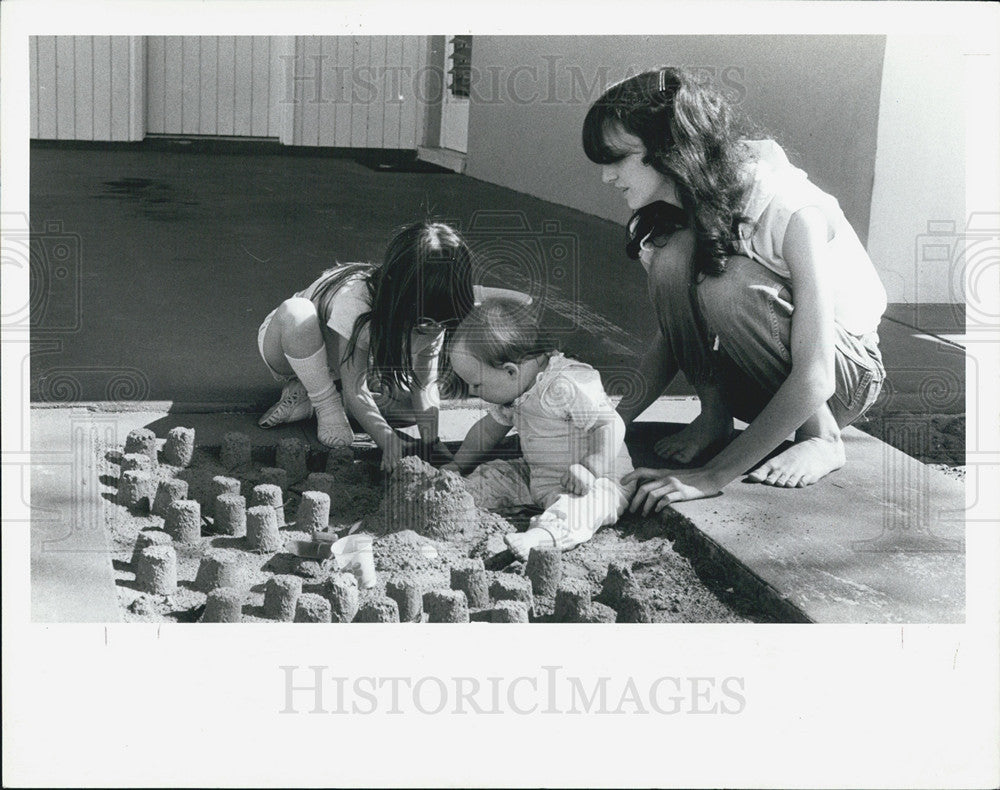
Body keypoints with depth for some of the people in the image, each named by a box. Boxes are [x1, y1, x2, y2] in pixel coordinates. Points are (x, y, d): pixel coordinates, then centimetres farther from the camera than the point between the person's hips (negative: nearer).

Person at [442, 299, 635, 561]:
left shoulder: (568, 385, -25)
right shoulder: (511, 390, 4)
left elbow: (611, 425, -30)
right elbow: (491, 426, 22)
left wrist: (589, 469, -40)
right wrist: (457, 466, 21)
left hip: (597, 481, -10)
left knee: (579, 504, -41)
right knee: (488, 478, 4)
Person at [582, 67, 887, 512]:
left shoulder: (792, 212, -29)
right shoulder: (686, 210, -9)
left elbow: (813, 379, -33)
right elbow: (671, 338, 0)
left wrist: (712, 476, -37)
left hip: (846, 373, -5)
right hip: (753, 382, 5)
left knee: (729, 283, -34)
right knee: (673, 257, -23)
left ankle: (821, 437, -14)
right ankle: (714, 417, -8)